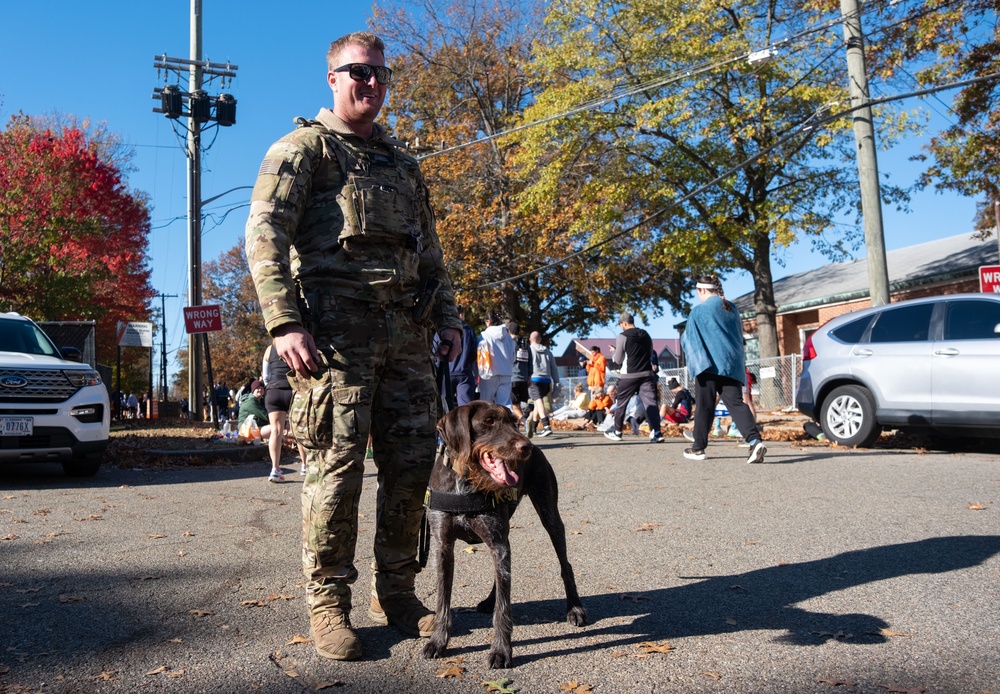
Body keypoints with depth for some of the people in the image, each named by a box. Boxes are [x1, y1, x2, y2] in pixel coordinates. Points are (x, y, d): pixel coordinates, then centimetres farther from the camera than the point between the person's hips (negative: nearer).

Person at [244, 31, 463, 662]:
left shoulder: (402, 162, 25)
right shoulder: (305, 147, 6)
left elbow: (430, 250, 26)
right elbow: (265, 234, -6)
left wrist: (447, 316, 14)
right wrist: (283, 323, -17)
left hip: (407, 331, 6)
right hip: (337, 329, -6)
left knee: (413, 462, 5)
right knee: (337, 467, -4)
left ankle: (396, 592, 20)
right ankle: (328, 604, 11)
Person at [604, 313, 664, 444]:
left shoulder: (622, 336, -7)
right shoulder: (646, 335, 11)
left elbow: (617, 360, -3)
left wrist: (613, 351, 15)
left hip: (629, 376, -4)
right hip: (647, 374, 4)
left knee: (620, 403, 12)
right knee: (651, 402, -5)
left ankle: (617, 432, 22)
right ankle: (656, 433, -17)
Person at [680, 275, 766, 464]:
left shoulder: (699, 311, -7)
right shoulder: (732, 309, 12)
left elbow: (687, 340, -3)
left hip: (709, 364, -5)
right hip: (733, 364, 5)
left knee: (704, 406, 6)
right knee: (736, 403, 0)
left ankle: (698, 448, 15)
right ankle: (755, 440, -20)